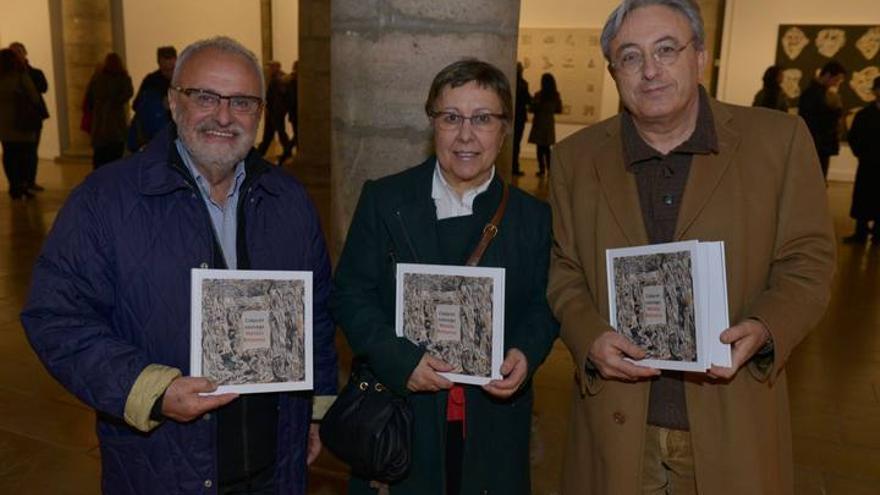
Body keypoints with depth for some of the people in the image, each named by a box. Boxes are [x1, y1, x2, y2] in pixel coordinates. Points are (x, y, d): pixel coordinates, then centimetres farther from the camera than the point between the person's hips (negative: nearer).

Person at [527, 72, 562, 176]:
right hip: (549, 123, 4)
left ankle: (542, 169, 0)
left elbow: (533, 109, -12)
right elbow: (559, 110, 6)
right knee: (546, 148, 14)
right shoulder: (556, 96, -1)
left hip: (539, 123, -4)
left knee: (540, 148, 2)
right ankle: (549, 169, 11)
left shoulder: (538, 95, -15)